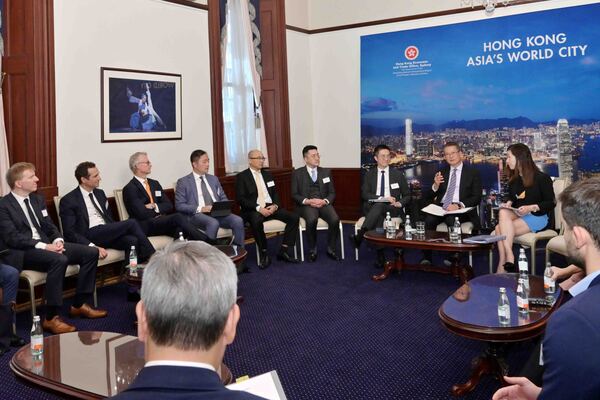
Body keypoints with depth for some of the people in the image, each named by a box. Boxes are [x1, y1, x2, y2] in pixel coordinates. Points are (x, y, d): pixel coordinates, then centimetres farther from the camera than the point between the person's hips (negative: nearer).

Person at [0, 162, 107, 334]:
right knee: (59, 260, -37)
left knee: (91, 252, -7)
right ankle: (51, 318, -27)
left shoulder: (37, 199, 16)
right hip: (23, 252, -8)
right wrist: (43, 246, -24)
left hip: (47, 245, 8)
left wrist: (58, 240, -8)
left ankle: (79, 304, 2)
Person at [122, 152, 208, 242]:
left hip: (161, 222, 6)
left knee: (179, 229, -29)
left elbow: (169, 205, 12)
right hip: (145, 226, -6)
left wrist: (155, 206, -6)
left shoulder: (155, 184, 19)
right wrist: (159, 212, 0)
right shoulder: (129, 188, -3)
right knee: (178, 217, -28)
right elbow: (142, 214, -14)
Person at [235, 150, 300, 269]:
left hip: (270, 207, 5)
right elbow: (241, 199, -8)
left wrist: (275, 205, -6)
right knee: (256, 221, -40)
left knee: (294, 217, -16)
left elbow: (275, 193, 17)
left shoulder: (267, 174, 19)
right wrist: (258, 208, -20)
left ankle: (284, 251, -10)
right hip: (253, 210, -5)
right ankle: (264, 254, -22)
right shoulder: (242, 177, 2)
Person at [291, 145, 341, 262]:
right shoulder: (297, 173, 7)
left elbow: (332, 193, 12)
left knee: (335, 219, -29)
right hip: (306, 204, -2)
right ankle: (312, 250, -16)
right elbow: (294, 195, 2)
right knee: (312, 220, -36)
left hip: (324, 203, 3)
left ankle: (331, 249, -10)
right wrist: (308, 201, -16)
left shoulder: (326, 172, 16)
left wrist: (325, 201, -10)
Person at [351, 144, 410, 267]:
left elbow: (407, 196, 14)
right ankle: (380, 256, -42)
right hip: (372, 208, 1)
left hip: (392, 208, -1)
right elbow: (364, 194, 1)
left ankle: (359, 236, -46)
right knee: (378, 216, -37)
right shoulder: (369, 175, 13)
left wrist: (400, 203, -10)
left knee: (379, 206, -37)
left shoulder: (398, 174, 14)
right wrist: (383, 198, -14)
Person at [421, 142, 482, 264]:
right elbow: (428, 198, 14)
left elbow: (476, 198, -1)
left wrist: (459, 205, -19)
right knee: (428, 220, -29)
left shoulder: (473, 173, 8)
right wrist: (436, 185, -8)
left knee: (451, 220, -36)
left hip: (461, 210, -3)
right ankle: (426, 258, -24)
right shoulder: (442, 172, 18)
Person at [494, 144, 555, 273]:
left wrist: (531, 208, -22)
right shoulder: (513, 179, 11)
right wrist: (508, 203, 1)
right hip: (518, 215, 6)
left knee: (500, 229, -29)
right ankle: (508, 256, -38)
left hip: (537, 216, -5)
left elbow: (551, 203, -7)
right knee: (503, 212, -32)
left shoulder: (542, 178, -8)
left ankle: (502, 266, -28)